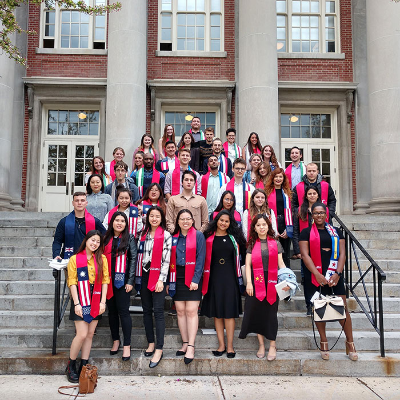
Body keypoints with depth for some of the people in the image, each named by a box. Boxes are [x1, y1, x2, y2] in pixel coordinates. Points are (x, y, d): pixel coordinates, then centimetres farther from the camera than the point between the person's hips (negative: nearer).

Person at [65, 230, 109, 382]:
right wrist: (76, 303, -10)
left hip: (96, 301, 3)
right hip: (81, 301, -3)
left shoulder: (102, 259, 7)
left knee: (90, 334, 5)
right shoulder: (75, 259, -1)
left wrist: (103, 301, -2)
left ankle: (83, 367, 15)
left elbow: (105, 280, 5)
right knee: (82, 334, -9)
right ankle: (70, 366, 10)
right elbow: (72, 282, -4)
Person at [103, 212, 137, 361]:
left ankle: (127, 345, 3)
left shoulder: (129, 238, 1)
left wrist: (130, 281, -9)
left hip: (122, 280, -4)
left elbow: (133, 259, -3)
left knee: (123, 311, -5)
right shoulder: (106, 238, 10)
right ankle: (115, 341, 25)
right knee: (111, 311, 11)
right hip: (107, 280, 4)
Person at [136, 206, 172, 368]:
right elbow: (139, 256, 15)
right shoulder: (143, 234, 13)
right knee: (147, 310, 9)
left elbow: (166, 260, -7)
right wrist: (138, 276, 9)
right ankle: (151, 343, 20)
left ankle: (159, 349, -6)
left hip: (158, 276, -5)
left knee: (158, 311, -8)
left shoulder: (166, 236, -3)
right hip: (144, 275, 6)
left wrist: (161, 280, -12)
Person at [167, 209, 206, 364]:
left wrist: (195, 279, -13)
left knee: (191, 311, -8)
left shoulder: (198, 236, 1)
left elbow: (200, 258, -5)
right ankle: (185, 343, 15)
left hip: (192, 277, -4)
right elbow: (170, 260, 12)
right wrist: (167, 281, 5)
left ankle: (191, 347, -5)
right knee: (180, 311, 5)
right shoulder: (174, 237, 11)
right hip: (177, 277, 4)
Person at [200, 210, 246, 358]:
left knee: (229, 312, -1)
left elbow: (243, 253, 14)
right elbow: (203, 258, 5)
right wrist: (203, 278, -2)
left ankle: (230, 346, 6)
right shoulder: (208, 237, 4)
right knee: (216, 312, 5)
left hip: (230, 277, 0)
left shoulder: (234, 237, 8)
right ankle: (221, 345, 14)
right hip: (214, 278, 0)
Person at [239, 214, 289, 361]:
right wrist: (248, 282, -8)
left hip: (271, 282, 0)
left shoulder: (275, 243, 8)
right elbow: (248, 264, 2)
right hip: (256, 281, 0)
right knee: (257, 312, 0)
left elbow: (280, 263, 7)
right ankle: (261, 344, 12)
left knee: (271, 313, 2)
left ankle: (272, 345, 12)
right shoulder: (252, 244, 7)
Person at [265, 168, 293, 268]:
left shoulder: (287, 192, 13)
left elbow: (289, 210, 9)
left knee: (286, 254, 6)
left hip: (284, 224, 3)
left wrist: (288, 229, -1)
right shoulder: (267, 191, 2)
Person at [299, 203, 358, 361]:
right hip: (315, 275, -1)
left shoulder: (336, 232, 12)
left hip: (335, 275, 1)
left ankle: (350, 343, 8)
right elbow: (305, 255, -4)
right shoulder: (306, 232, 6)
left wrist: (337, 274, -9)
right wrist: (317, 274, -14)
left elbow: (342, 253, 5)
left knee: (343, 307, -3)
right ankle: (323, 342, 17)